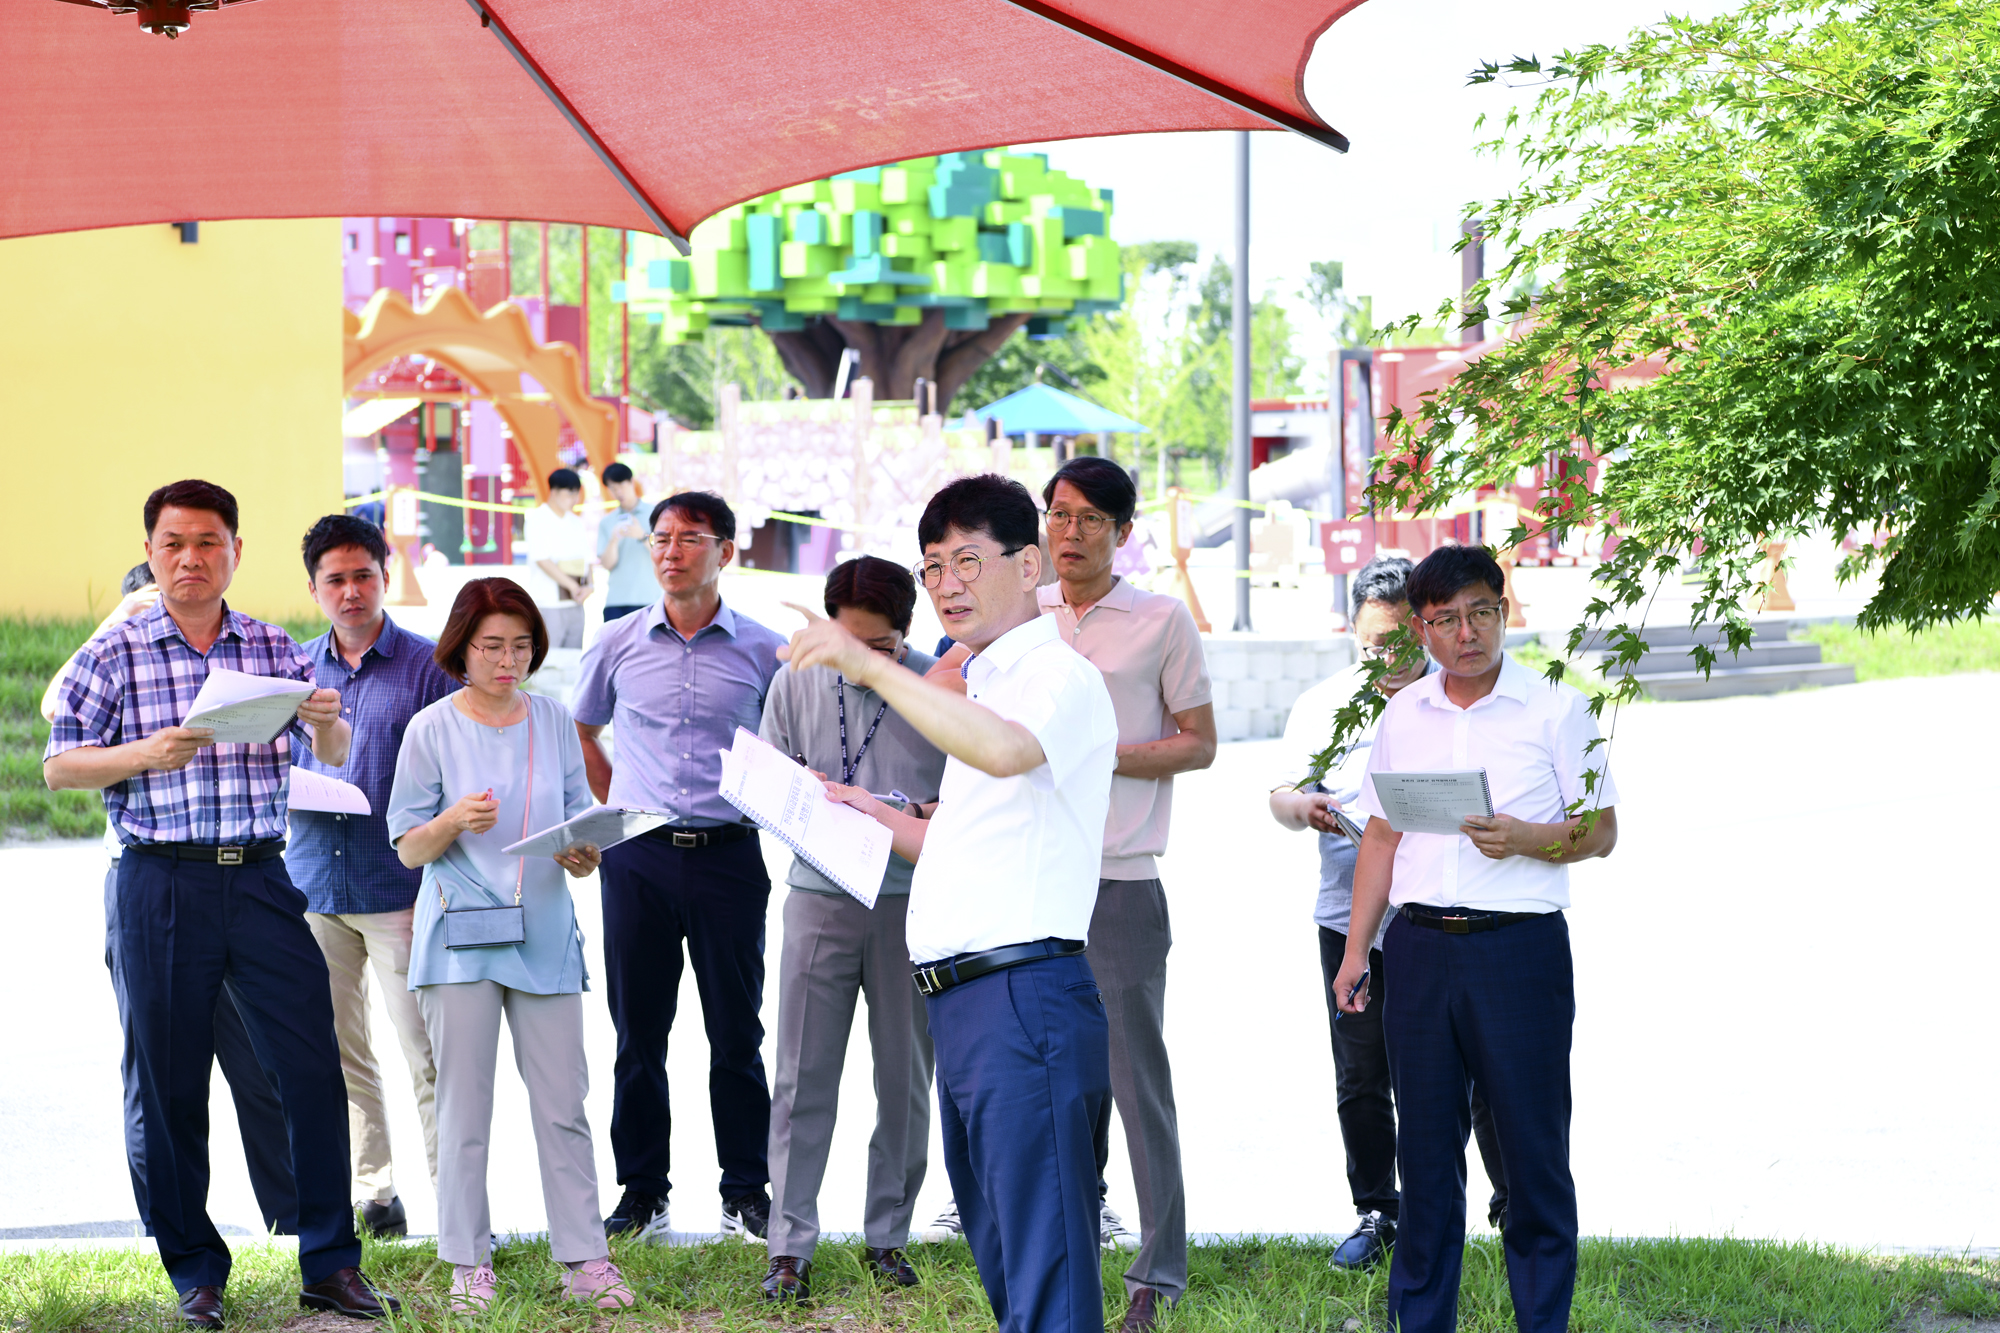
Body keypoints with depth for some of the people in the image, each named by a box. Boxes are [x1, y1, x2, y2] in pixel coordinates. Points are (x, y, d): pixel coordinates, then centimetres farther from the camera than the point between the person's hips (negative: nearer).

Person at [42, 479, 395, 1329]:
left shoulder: (274, 650, 10)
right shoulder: (115, 654, 2)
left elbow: (333, 754, 12)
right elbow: (59, 767, 1)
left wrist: (328, 723, -12)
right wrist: (148, 754, -16)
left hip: (262, 876, 2)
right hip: (161, 883, -2)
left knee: (312, 1066, -3)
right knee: (170, 1084, 3)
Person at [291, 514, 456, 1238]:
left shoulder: (428, 667, 0)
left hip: (400, 886, -4)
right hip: (313, 882, 5)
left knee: (429, 1055, -8)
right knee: (337, 1054, 7)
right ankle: (373, 1195, 15)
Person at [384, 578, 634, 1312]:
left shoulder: (554, 722, 9)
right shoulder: (432, 729, 0)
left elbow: (581, 818, 14)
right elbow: (408, 848, 1)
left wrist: (583, 856, -8)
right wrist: (455, 821, -19)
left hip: (544, 934, 2)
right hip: (461, 938, -2)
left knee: (563, 1103, 1)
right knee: (464, 1105, 0)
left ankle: (584, 1258, 5)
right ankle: (470, 1264, 8)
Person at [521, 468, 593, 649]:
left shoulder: (577, 522, 16)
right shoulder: (537, 519, -4)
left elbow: (587, 560, 15)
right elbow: (542, 560, -13)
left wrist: (588, 586, -5)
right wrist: (572, 586, -14)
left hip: (575, 604, 7)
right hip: (548, 604, -7)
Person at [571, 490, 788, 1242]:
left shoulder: (762, 651, 1)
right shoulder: (618, 645, 5)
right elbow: (579, 735, 20)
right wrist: (615, 812, 13)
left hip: (729, 854, -1)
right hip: (638, 858, 1)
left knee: (737, 1031, 3)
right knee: (639, 1032, 5)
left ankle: (747, 1191, 12)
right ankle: (642, 1191, 13)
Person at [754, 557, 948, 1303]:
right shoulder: (795, 683, 3)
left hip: (911, 901, -1)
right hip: (820, 898, 1)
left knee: (905, 1079, 6)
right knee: (803, 1077, 0)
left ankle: (887, 1236, 19)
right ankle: (790, 1246, 5)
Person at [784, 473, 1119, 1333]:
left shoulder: (1059, 675, -8)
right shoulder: (981, 689, 23)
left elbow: (1007, 751, -31)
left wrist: (871, 666, -30)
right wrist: (879, 819, 24)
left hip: (1024, 997, -10)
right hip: (962, 1005, 10)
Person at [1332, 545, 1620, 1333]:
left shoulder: (1555, 711, 0)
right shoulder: (1404, 715, 12)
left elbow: (1600, 832, 0)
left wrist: (1525, 840, -18)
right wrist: (1356, 953, 12)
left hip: (1521, 948, -4)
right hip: (1420, 948, 4)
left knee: (1532, 1148, -1)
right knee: (1426, 1148, 7)